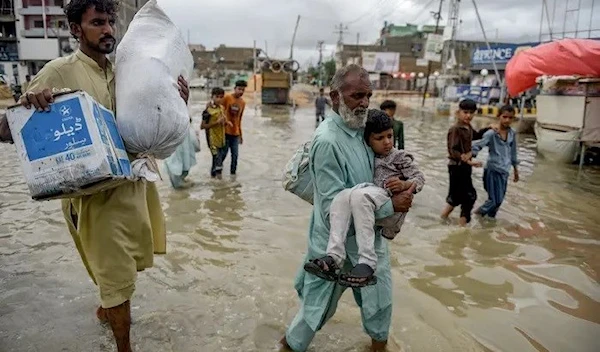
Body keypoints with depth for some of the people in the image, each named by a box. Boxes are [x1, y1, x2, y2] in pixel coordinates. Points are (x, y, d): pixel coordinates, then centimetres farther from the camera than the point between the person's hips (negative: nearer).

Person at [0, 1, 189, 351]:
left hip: (133, 181, 6)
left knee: (128, 262, 24)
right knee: (117, 273, 4)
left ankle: (108, 308, 52)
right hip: (96, 191, -6)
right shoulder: (60, 72, -11)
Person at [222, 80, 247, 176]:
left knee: (235, 155, 4)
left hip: (235, 133, 4)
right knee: (223, 153, 1)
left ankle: (233, 173, 15)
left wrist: (241, 135, 18)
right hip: (225, 131, -4)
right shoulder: (227, 98, -7)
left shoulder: (243, 103, 9)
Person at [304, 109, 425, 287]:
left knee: (360, 194, -35)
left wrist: (405, 185, -16)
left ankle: (367, 263, -39)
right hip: (368, 207, 4)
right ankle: (334, 256, -40)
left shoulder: (400, 157, 12)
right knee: (342, 197, -27)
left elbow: (419, 177, 3)